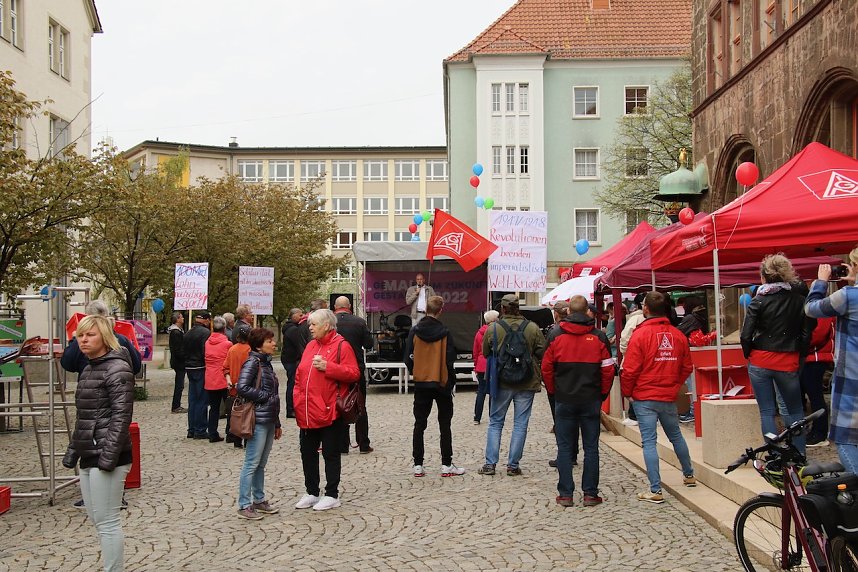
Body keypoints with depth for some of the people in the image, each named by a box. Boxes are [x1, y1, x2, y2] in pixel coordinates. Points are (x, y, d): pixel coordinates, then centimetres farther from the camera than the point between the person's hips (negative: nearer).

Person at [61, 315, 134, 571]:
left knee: (106, 521, -5)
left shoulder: (117, 368, -12)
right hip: (89, 455, 9)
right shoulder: (87, 370, 15)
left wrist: (109, 456, -23)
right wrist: (72, 451, 18)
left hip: (107, 455, -9)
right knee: (95, 517, 14)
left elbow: (121, 415, -19)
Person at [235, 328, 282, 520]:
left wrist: (277, 424, 21)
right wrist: (266, 397, -14)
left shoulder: (266, 362, 15)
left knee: (261, 464, 15)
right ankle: (244, 506, 1)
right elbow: (242, 388, -23)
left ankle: (259, 500, 23)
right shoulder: (253, 362, -10)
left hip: (269, 420, 8)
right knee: (252, 464, -4)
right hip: (258, 419, -8)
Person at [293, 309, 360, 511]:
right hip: (307, 413, 7)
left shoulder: (341, 346, -8)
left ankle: (331, 495, 13)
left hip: (329, 412, -7)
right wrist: (298, 402, 9)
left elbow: (354, 373, -15)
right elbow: (299, 375, 18)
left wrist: (327, 367, -22)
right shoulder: (310, 346, 14)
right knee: (307, 452, 13)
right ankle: (312, 493, 25)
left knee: (331, 454, 3)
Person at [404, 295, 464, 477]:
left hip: (421, 383, 2)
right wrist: (452, 381, 3)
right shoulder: (444, 332, -10)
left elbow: (408, 358, -2)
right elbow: (449, 360, -9)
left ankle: (418, 465, 7)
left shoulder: (415, 331, -4)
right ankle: (446, 465, 6)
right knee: (445, 425, 7)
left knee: (419, 424, 8)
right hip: (441, 383, -2)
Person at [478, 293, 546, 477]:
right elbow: (542, 353, 0)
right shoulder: (533, 328, -7)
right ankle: (513, 465, 7)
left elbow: (485, 353, 7)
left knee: (495, 422, 12)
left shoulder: (492, 329, -6)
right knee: (520, 424, 7)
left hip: (501, 382, 0)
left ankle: (490, 463, 9)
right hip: (527, 383, 0)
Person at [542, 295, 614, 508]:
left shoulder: (557, 337, -2)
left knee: (564, 448, 6)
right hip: (591, 400, 0)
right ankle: (590, 494, 7)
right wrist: (602, 394, 10)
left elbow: (546, 369, 0)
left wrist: (553, 391, 13)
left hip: (564, 400, 0)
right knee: (591, 448, 7)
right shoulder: (599, 337, -2)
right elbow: (608, 369, -2)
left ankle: (565, 494, 6)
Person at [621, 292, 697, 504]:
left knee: (649, 442, -2)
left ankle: (655, 490, -3)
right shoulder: (678, 335, 1)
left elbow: (630, 370, -13)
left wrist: (627, 392, 2)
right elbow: (687, 367, 9)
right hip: (669, 398, 5)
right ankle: (689, 475, 38)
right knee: (676, 435, 23)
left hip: (644, 398, -5)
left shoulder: (640, 335, -14)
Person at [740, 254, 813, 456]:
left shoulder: (759, 301, -6)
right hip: (788, 363, 1)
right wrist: (799, 354, 11)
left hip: (760, 362, -1)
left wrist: (749, 355, 7)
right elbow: (807, 332, 0)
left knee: (767, 411, 7)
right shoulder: (799, 298, 0)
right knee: (795, 410, 15)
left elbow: (745, 336, -10)